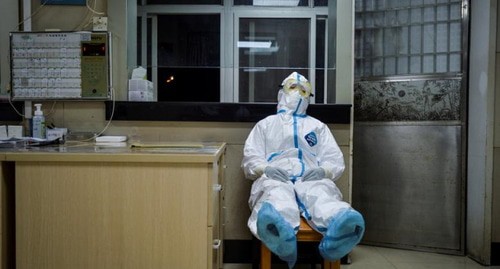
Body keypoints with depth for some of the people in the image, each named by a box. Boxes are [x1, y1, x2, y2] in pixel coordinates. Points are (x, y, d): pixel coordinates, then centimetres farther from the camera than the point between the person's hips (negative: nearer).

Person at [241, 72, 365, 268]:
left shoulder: (318, 126, 32)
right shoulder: (265, 124, 30)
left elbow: (335, 160, 19)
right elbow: (250, 158, 16)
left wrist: (323, 170, -7)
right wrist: (266, 169, -9)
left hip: (312, 178, 1)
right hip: (275, 178, -1)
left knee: (321, 194, -40)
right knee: (277, 194, -42)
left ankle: (336, 237, -72)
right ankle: (280, 233, -75)